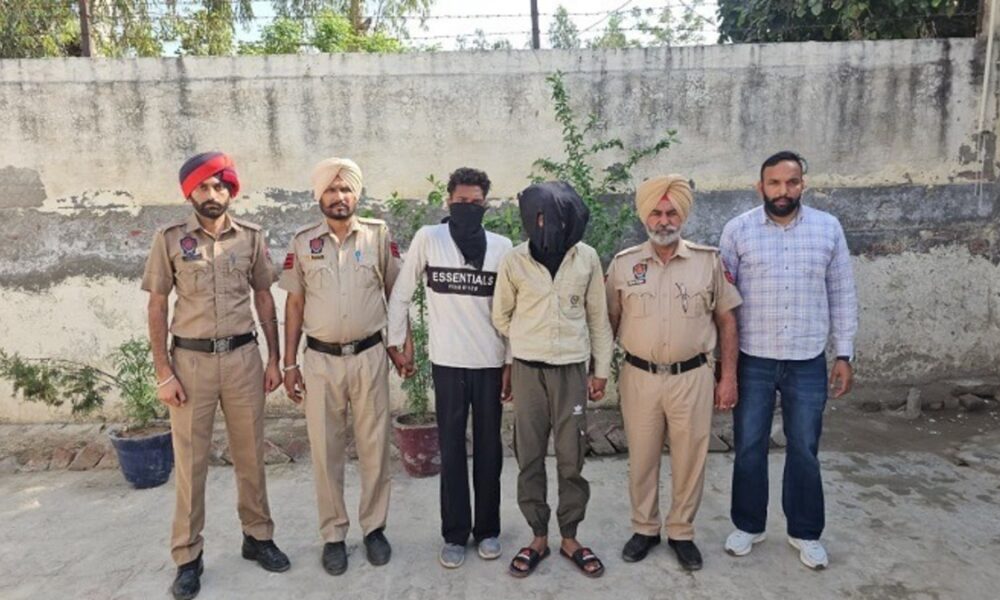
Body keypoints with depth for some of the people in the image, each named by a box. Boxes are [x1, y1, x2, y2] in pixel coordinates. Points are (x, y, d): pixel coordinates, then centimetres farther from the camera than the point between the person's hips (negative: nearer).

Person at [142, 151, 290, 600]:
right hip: (191, 360, -1)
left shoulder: (251, 237, 3)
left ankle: (257, 536, 28)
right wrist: (163, 372, -6)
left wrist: (274, 359, 5)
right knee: (190, 460, 7)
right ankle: (188, 556, 21)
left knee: (250, 454, 11)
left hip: (243, 357, 1)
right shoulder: (170, 239, -1)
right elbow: (156, 308, 0)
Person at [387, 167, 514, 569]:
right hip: (447, 363, -1)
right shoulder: (428, 238, -2)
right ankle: (455, 534, 21)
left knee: (488, 450, 10)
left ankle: (487, 530, 26)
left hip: (491, 363, 1)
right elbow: (401, 293, 5)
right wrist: (397, 341, 4)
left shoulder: (501, 246, 2)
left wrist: (512, 362, 3)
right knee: (451, 451, 7)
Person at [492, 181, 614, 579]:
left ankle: (570, 538, 24)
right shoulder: (514, 261, -5)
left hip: (572, 370, 0)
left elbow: (598, 317, 5)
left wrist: (601, 369, 6)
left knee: (572, 458, 7)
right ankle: (538, 538, 24)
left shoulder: (587, 258, -1)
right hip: (528, 370, 0)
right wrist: (528, 345, 8)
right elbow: (501, 316, 7)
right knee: (530, 458, 8)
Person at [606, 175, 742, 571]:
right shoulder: (623, 264, 1)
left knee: (689, 460, 10)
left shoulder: (708, 261, 0)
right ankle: (644, 529, 31)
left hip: (693, 377, 0)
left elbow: (726, 321, 4)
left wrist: (729, 377, 1)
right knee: (641, 459, 12)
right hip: (639, 378, 1)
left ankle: (681, 533, 29)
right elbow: (609, 322, 6)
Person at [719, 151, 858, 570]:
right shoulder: (738, 230, -3)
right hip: (752, 360, -1)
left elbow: (842, 294, 6)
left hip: (808, 362, 1)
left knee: (804, 450, 11)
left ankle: (805, 532, 29)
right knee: (749, 447, 9)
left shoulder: (828, 228, 2)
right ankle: (748, 525, 27)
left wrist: (844, 354, 3)